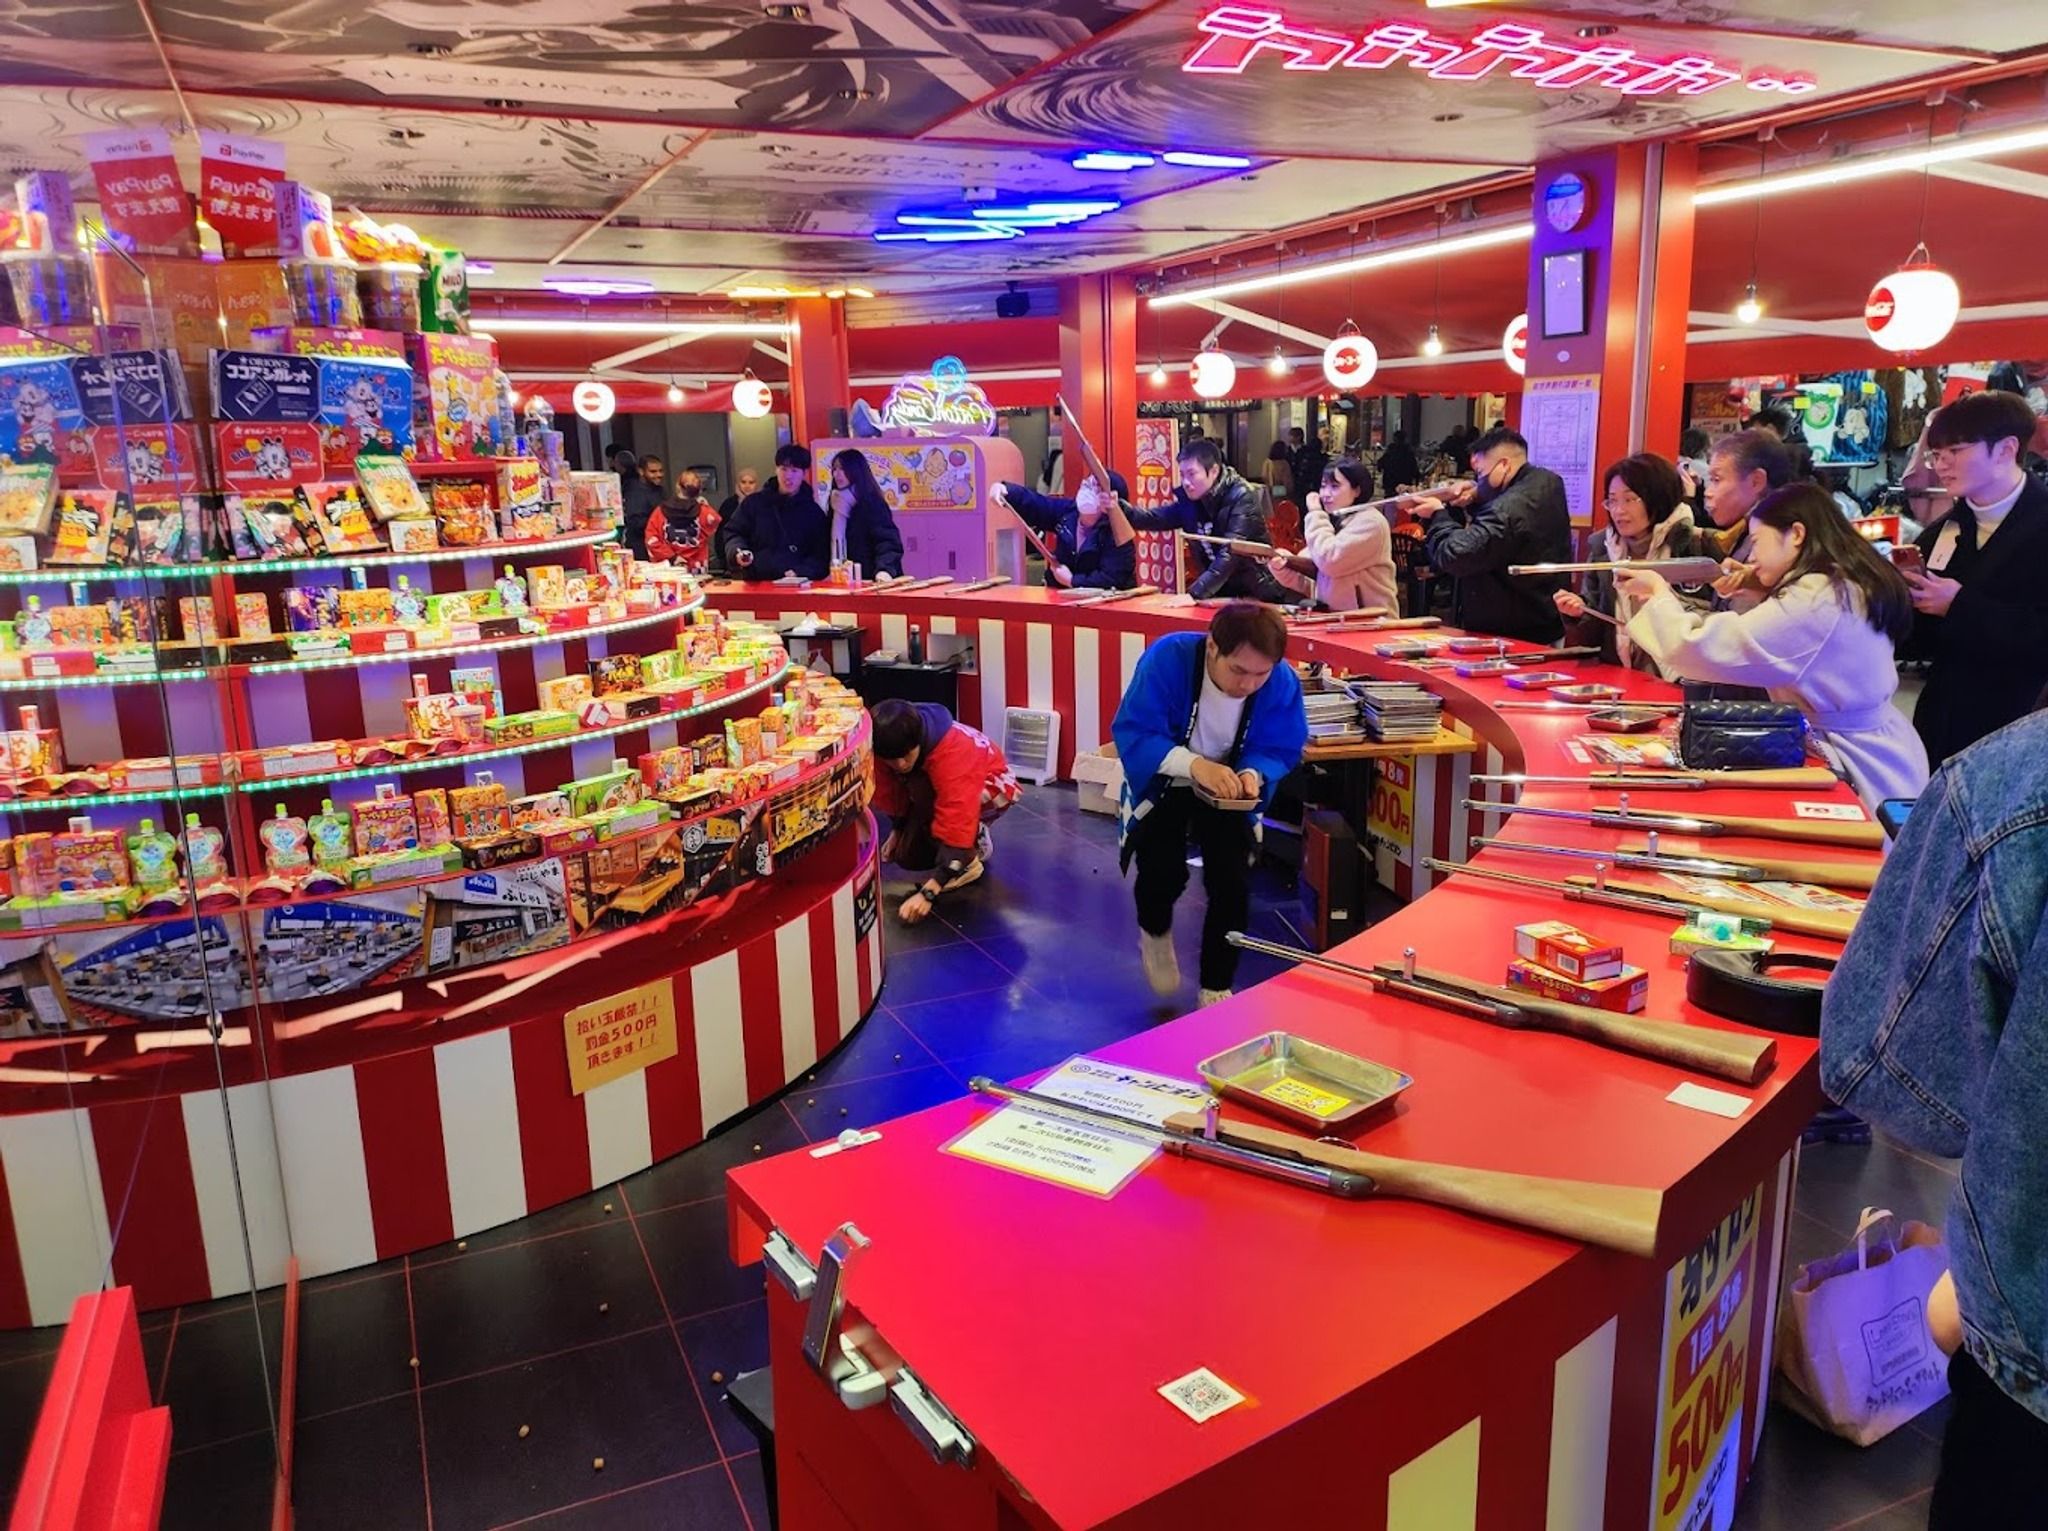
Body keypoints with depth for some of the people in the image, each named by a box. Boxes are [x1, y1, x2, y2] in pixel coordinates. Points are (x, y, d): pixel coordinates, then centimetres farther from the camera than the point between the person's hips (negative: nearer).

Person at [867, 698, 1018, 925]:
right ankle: (975, 842, 16)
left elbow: (956, 821, -46)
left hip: (991, 786, -6)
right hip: (941, 786, 6)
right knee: (908, 856, -10)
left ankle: (969, 860, -15)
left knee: (922, 790, -35)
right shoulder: (888, 747, -24)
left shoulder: (952, 752, -42)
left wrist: (928, 892, -50)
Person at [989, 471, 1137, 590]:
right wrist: (1004, 490, -14)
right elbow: (1032, 502, 4)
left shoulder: (1117, 535, -20)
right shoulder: (1067, 511, 0)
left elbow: (1112, 580, -26)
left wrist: (1072, 581, -19)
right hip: (1064, 596, 6)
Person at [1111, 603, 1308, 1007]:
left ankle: (1216, 989, 12)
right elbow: (1132, 733, -30)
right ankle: (1155, 934, 18)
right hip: (1163, 784, -2)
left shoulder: (1283, 682, -22)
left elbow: (1281, 750, -10)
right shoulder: (1167, 658, -31)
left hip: (1227, 792, 2)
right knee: (1163, 870, -21)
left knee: (1232, 882, -12)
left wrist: (1253, 774, -33)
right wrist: (1194, 765, -45)